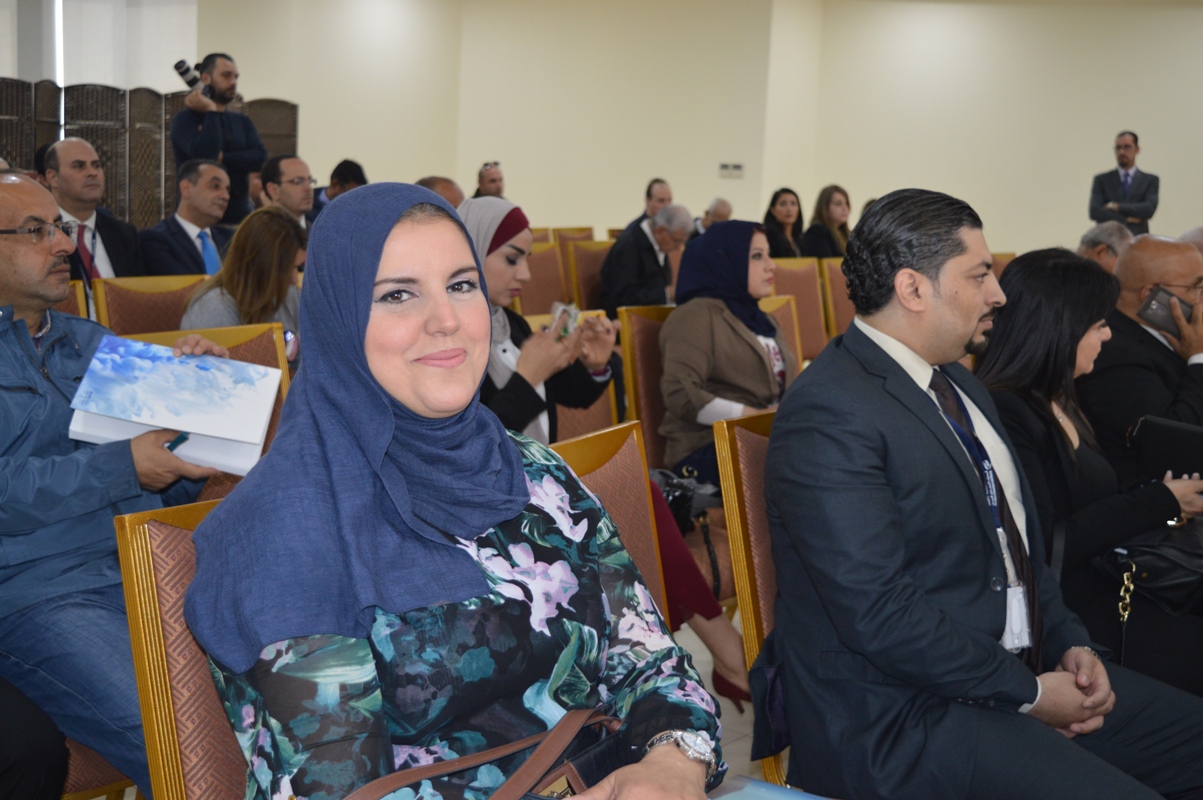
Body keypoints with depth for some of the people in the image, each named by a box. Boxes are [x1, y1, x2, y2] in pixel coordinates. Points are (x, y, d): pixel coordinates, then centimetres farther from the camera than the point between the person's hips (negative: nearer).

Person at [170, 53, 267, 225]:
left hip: (241, 216, 5)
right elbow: (204, 155, -17)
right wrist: (211, 111, -7)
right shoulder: (186, 119, 0)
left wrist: (222, 159, -11)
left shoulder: (242, 122, 16)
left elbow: (260, 158, 1)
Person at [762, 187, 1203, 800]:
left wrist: (1072, 644, 4)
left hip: (1021, 668, 10)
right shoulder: (830, 411, -18)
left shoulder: (959, 384, 13)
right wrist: (1028, 694, -13)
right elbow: (878, 613, -23)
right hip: (896, 716, -9)